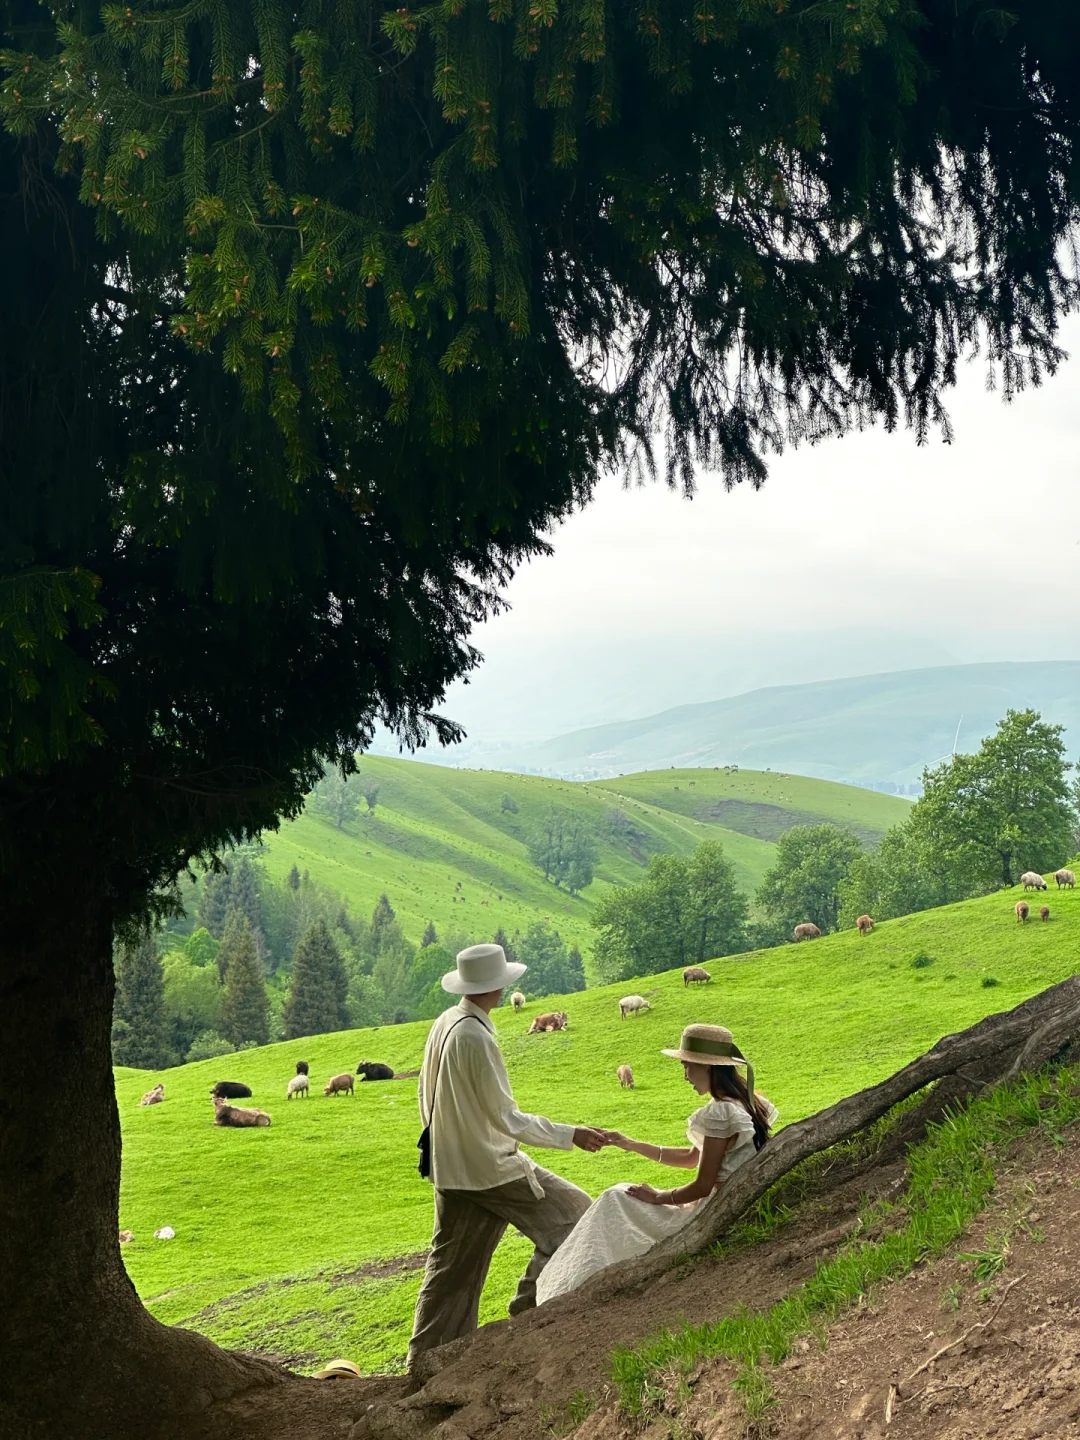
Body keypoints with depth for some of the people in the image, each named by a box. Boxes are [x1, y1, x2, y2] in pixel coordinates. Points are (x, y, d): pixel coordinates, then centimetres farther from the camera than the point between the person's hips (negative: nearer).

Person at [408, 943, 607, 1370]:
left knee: (452, 1266, 15)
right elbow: (507, 1119, -20)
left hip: (451, 1169, 9)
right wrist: (571, 1135, -16)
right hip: (490, 1167, -9)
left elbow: (428, 1100, 15)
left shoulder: (444, 1024, 4)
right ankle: (531, 1311, 7)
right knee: (571, 1213, 4)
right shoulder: (476, 1038, -23)